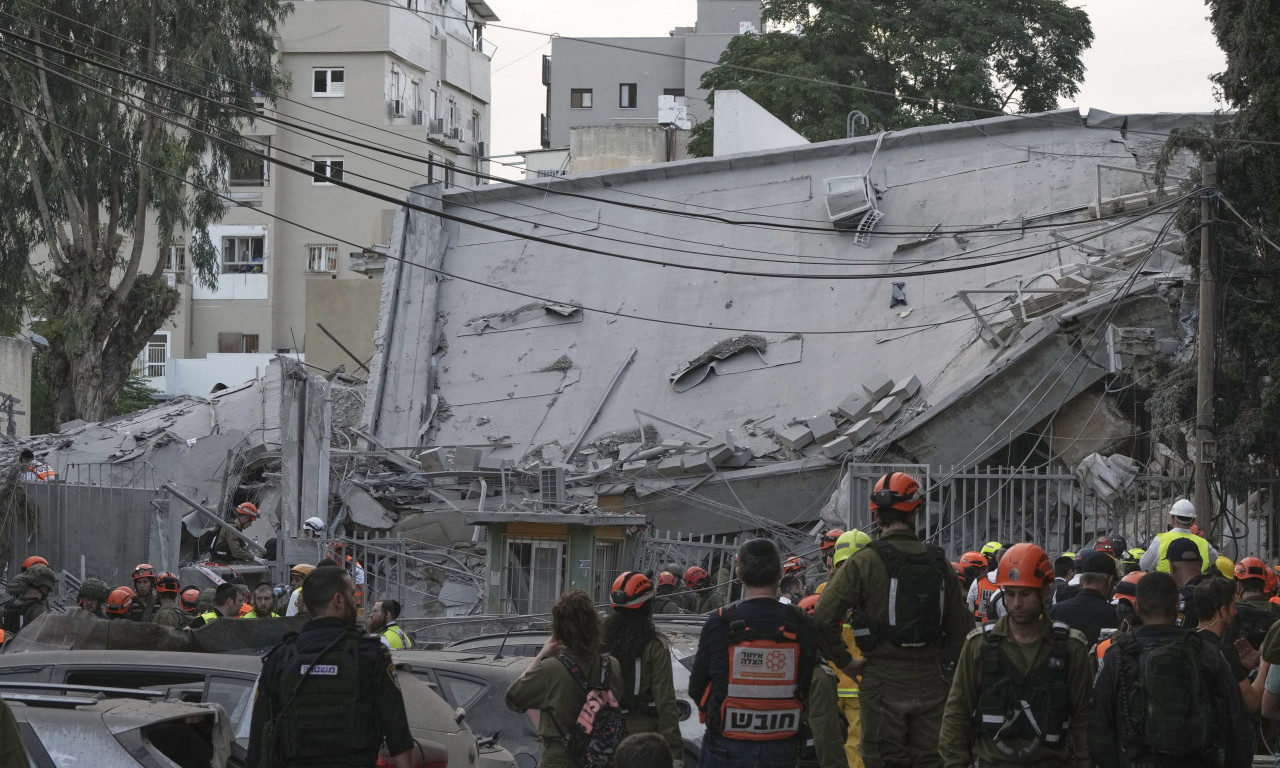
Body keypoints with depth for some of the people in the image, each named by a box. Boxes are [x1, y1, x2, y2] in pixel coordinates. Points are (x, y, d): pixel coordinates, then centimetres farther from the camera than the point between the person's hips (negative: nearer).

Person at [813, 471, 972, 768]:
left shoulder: (864, 562, -8)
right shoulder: (938, 563, 5)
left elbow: (824, 618, -15)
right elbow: (961, 628, 10)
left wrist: (844, 661, -3)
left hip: (883, 680, -3)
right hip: (930, 682, 3)